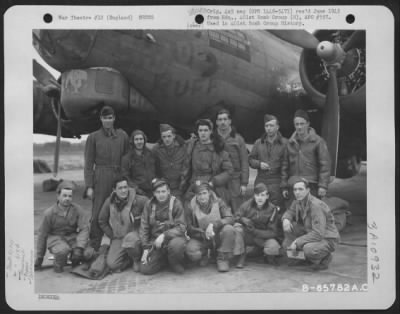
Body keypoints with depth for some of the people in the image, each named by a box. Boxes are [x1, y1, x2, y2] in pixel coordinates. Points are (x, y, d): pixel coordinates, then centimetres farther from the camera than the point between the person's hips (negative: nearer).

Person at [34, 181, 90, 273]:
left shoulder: (77, 209, -9)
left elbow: (84, 229, -17)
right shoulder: (49, 213, -10)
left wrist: (79, 248, -32)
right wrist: (39, 258, 4)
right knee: (63, 250, -36)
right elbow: (42, 235, -1)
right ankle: (58, 265, -2)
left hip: (72, 237, 2)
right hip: (55, 237, -2)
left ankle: (75, 261, 9)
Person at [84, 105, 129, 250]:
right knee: (98, 214, -4)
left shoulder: (122, 135, 10)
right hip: (100, 178, -2)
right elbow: (88, 164, 3)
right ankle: (94, 247, 6)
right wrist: (89, 186, -4)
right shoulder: (93, 137, 4)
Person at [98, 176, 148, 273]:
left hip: (135, 234, -3)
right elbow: (102, 222, 10)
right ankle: (129, 258, 18)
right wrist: (112, 235, 3)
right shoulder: (109, 202, -2)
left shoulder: (138, 200, -14)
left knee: (129, 239, -40)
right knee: (112, 265, -15)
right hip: (118, 238, 3)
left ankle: (137, 260, -6)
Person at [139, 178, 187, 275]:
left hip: (173, 237, -3)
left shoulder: (176, 203, -10)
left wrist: (164, 235, -27)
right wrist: (146, 248, -2)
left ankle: (176, 263, -3)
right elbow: (144, 227, 5)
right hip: (155, 240, 3)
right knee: (145, 269, -11)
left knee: (177, 244, -39)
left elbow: (181, 227, -14)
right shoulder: (149, 204, 0)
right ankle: (165, 259, 19)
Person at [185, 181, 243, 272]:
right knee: (191, 251, -30)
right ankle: (204, 254, 10)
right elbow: (189, 229, -7)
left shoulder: (218, 202, -7)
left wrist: (213, 225, -33)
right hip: (201, 239, 0)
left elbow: (230, 219, -18)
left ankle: (223, 259, -10)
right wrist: (203, 234, -25)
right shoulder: (192, 207, -5)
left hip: (218, 237, 0)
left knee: (229, 229, -32)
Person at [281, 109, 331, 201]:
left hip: (312, 186, -3)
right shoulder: (290, 143, 13)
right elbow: (285, 165, 15)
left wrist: (323, 186, -11)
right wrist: (284, 186, 10)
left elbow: (325, 165, -4)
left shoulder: (318, 141, 1)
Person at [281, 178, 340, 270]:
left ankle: (325, 257, -3)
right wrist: (286, 219, -13)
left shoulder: (316, 205, -27)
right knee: (289, 225, -6)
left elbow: (318, 234, -31)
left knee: (309, 250, -37)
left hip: (327, 239, -8)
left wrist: (297, 242, -29)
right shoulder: (298, 202, -3)